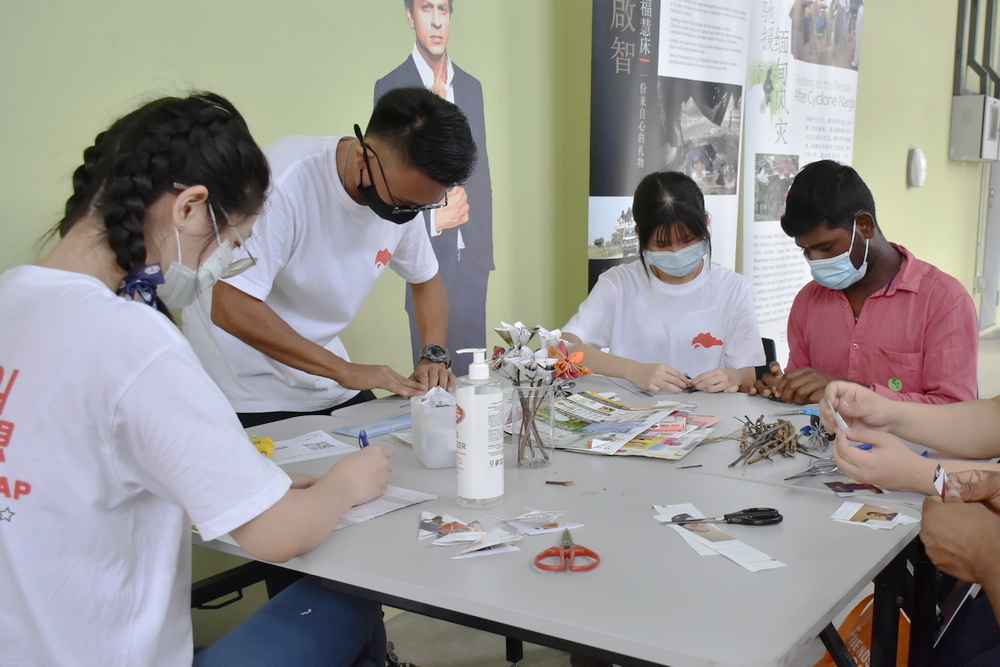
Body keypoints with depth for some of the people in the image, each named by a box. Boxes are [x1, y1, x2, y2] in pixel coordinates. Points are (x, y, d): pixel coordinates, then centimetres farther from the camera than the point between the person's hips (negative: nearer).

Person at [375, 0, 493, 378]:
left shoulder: (471, 87, 12)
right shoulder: (390, 88, -3)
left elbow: (482, 174, 14)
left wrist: (485, 251, 9)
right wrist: (432, 218, -17)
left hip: (471, 251, 4)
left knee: (473, 369, 8)